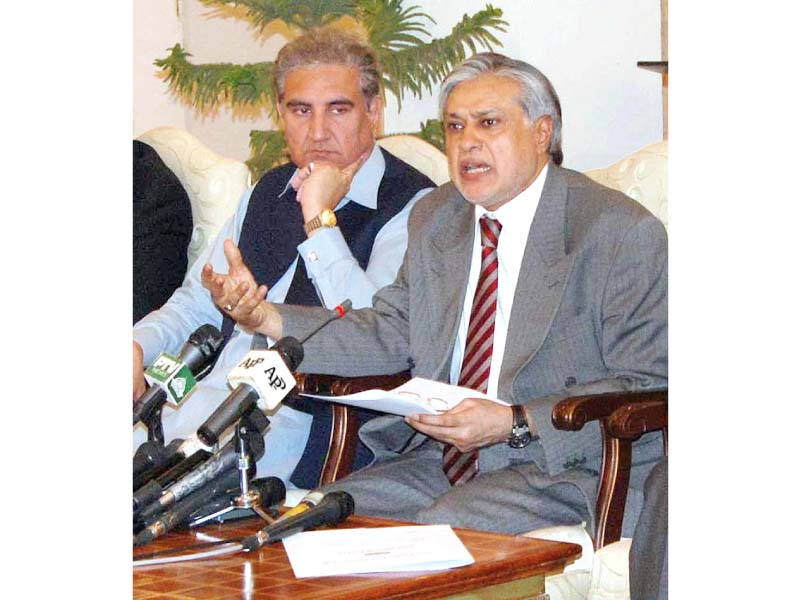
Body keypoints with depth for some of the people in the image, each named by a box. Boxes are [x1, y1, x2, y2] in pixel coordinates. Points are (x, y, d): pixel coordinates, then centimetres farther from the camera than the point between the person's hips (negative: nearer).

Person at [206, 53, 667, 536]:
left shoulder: (623, 233, -10)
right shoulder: (435, 218, 13)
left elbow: (648, 386, -12)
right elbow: (392, 335, 11)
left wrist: (515, 424, -22)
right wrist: (269, 318, -5)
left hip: (567, 471, -6)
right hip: (440, 457, 6)